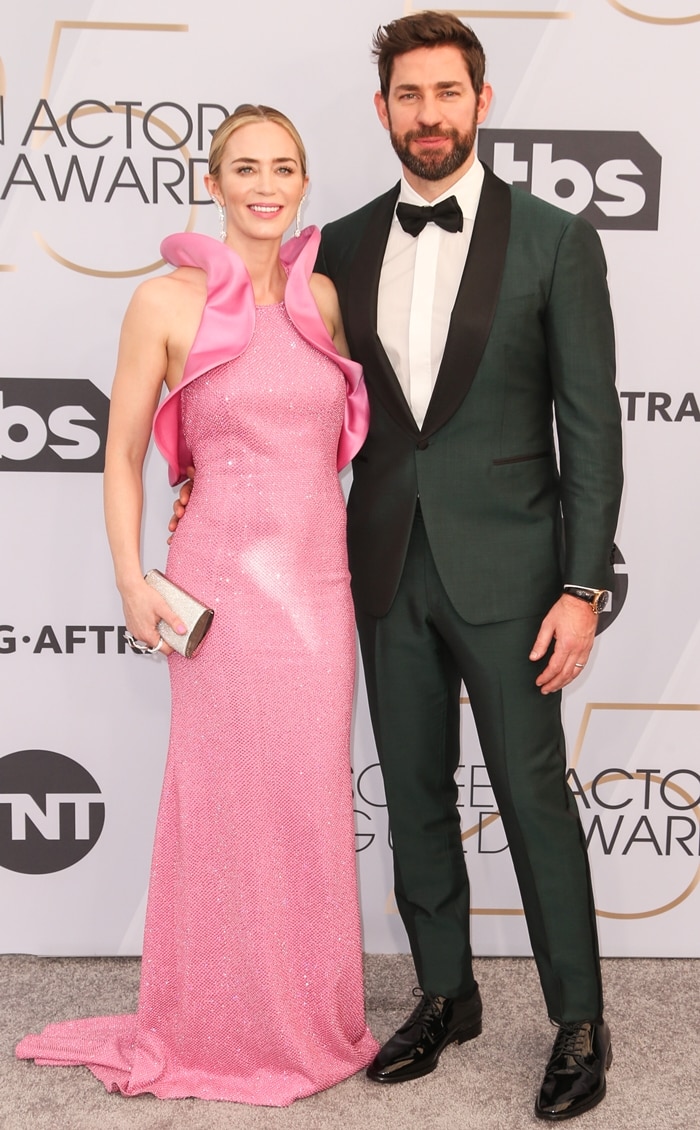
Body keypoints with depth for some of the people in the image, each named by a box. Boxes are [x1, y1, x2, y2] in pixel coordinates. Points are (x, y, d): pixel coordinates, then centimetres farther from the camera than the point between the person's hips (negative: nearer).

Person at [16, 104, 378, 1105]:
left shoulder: (323, 295, 8)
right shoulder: (166, 302, -6)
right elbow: (123, 456, -1)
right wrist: (133, 580, -10)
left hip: (321, 577, 5)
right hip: (225, 579, -4)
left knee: (313, 797, 12)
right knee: (231, 797, 5)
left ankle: (310, 1013, 31)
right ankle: (228, 1028, 25)